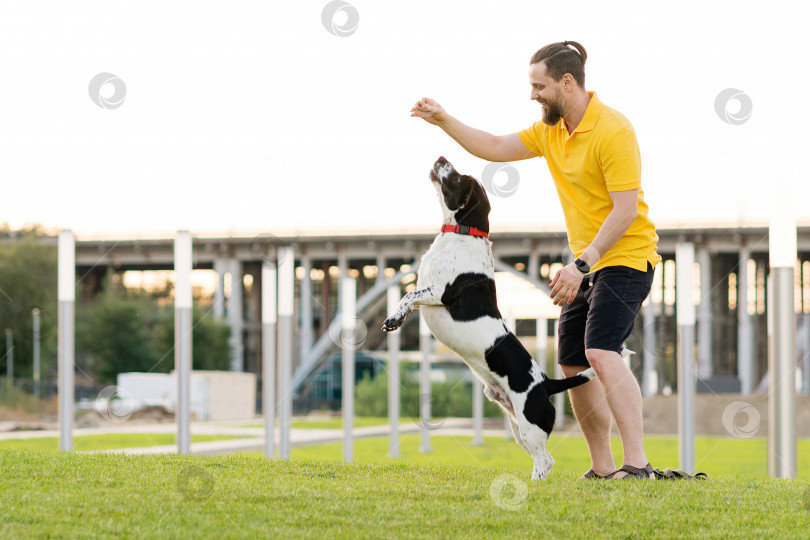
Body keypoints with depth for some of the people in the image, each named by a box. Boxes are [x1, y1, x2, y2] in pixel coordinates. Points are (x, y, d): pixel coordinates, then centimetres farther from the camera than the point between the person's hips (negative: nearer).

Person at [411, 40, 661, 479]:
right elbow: (496, 148, 18)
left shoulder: (612, 131, -19)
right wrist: (445, 122, 7)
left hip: (626, 257, -9)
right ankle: (602, 469, 13)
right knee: (572, 366, 7)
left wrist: (581, 265, -27)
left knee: (601, 353, -25)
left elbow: (625, 209, -23)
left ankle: (637, 464, -30)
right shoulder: (550, 130, 8)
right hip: (587, 263, 9)